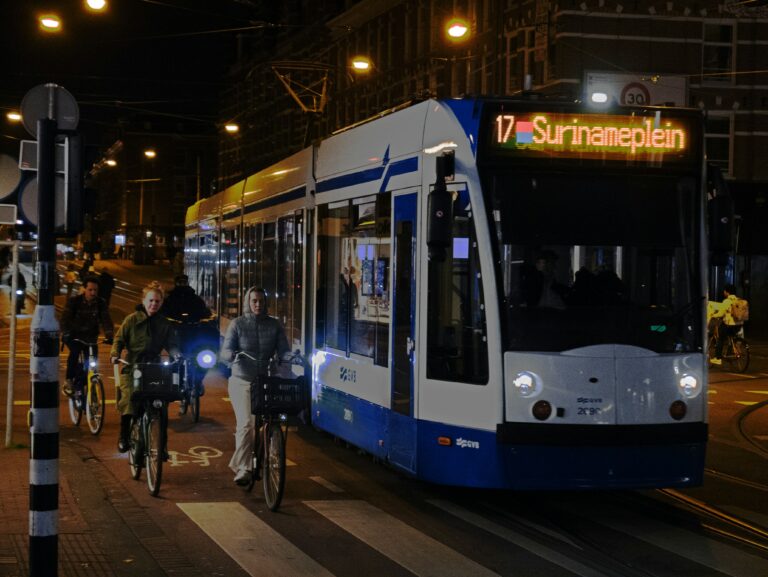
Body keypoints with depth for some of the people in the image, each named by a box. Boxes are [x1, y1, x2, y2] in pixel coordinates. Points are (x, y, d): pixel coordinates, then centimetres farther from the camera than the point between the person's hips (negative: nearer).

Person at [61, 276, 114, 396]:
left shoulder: (100, 303, -7)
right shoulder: (74, 301, -15)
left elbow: (106, 320, -15)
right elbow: (65, 319, -23)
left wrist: (110, 335, -33)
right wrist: (65, 334, -40)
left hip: (90, 336, 3)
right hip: (74, 335, -3)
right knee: (75, 351, -30)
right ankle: (69, 381, -19)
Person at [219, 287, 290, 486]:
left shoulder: (274, 325, 7)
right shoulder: (238, 324, 1)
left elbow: (283, 350, 0)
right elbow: (224, 352, -5)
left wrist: (291, 357, -23)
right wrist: (233, 355, -29)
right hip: (242, 381, -3)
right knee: (246, 424, -17)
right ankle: (243, 468, -15)